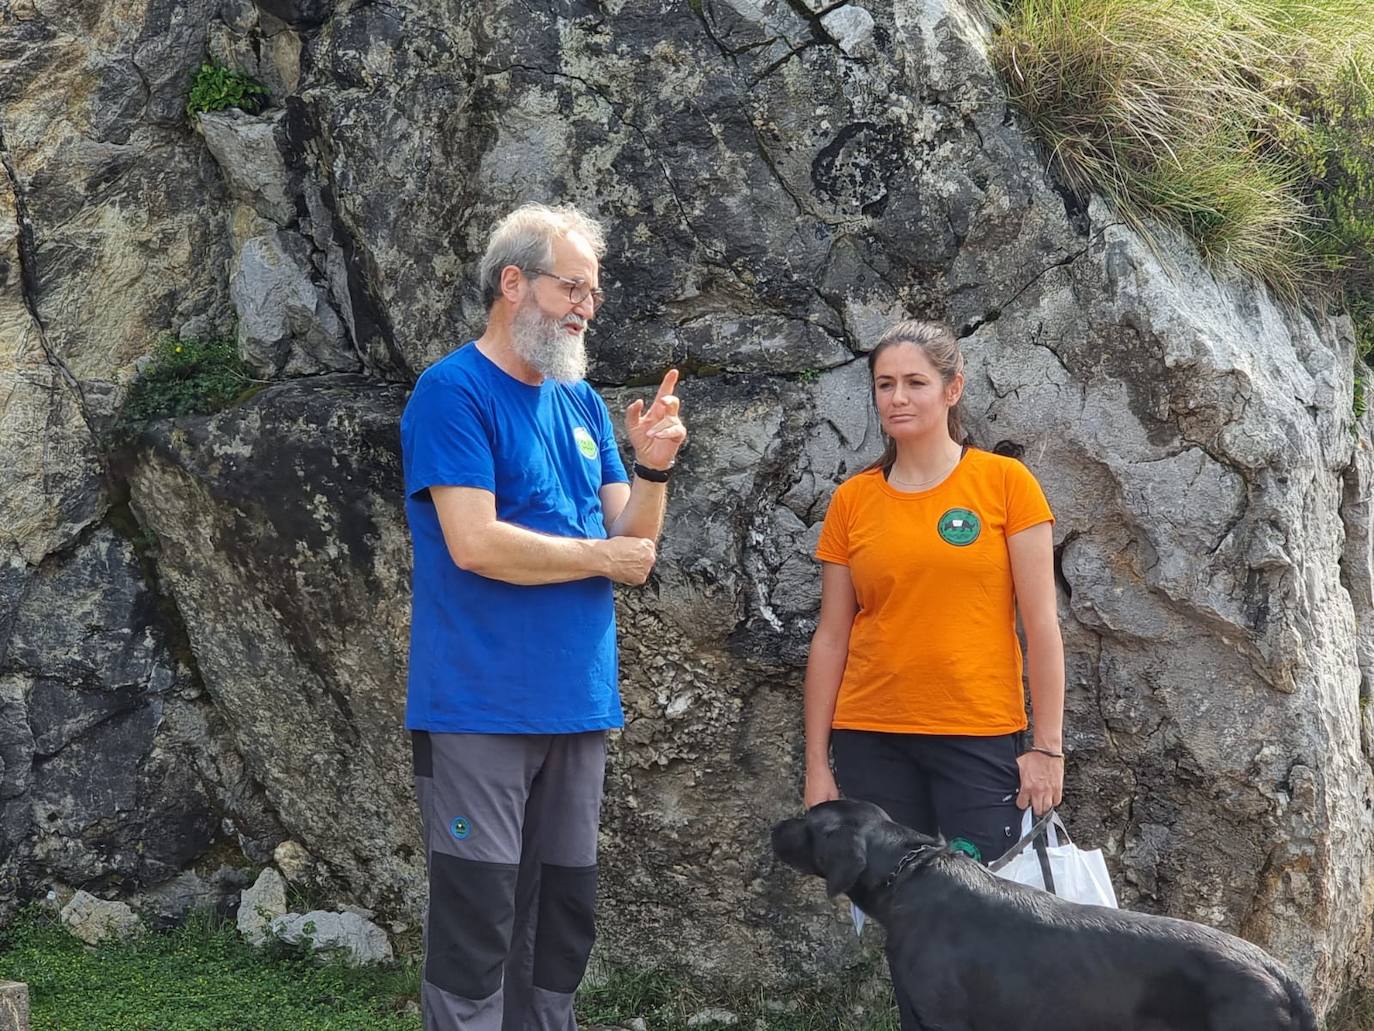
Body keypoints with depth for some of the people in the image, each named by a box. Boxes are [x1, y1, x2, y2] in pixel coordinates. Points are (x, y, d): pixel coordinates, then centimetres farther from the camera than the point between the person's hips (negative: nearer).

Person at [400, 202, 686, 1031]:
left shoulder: (583, 402, 13)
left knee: (565, 916, 13)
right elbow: (475, 543, -20)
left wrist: (651, 468, -10)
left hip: (578, 703, 7)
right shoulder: (453, 392, -9)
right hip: (480, 705, -7)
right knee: (477, 920, -4)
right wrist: (601, 558, -8)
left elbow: (634, 544, 10)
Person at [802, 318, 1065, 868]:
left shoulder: (1005, 482, -1)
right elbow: (831, 638, 8)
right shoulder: (852, 500, 6)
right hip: (871, 740, 2)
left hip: (981, 738, -2)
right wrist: (817, 762, 5)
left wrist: (1047, 746, -6)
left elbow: (1041, 624, -2)